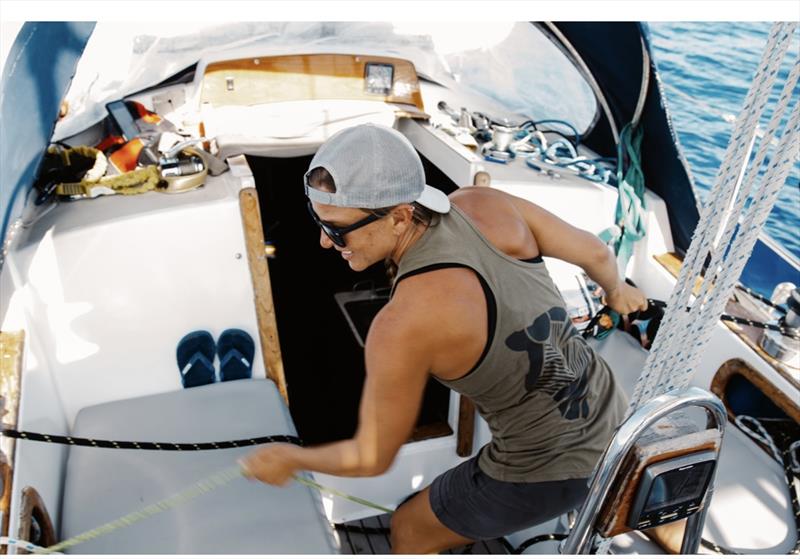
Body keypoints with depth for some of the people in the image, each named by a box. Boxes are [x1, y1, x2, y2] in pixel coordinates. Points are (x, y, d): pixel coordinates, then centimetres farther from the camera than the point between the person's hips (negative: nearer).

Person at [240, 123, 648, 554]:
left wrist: (289, 459, 3)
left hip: (545, 475, -6)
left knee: (409, 530, 20)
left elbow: (373, 459, -17)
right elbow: (594, 251, 0)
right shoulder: (484, 205, -17)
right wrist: (615, 289, 25)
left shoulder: (400, 326, -34)